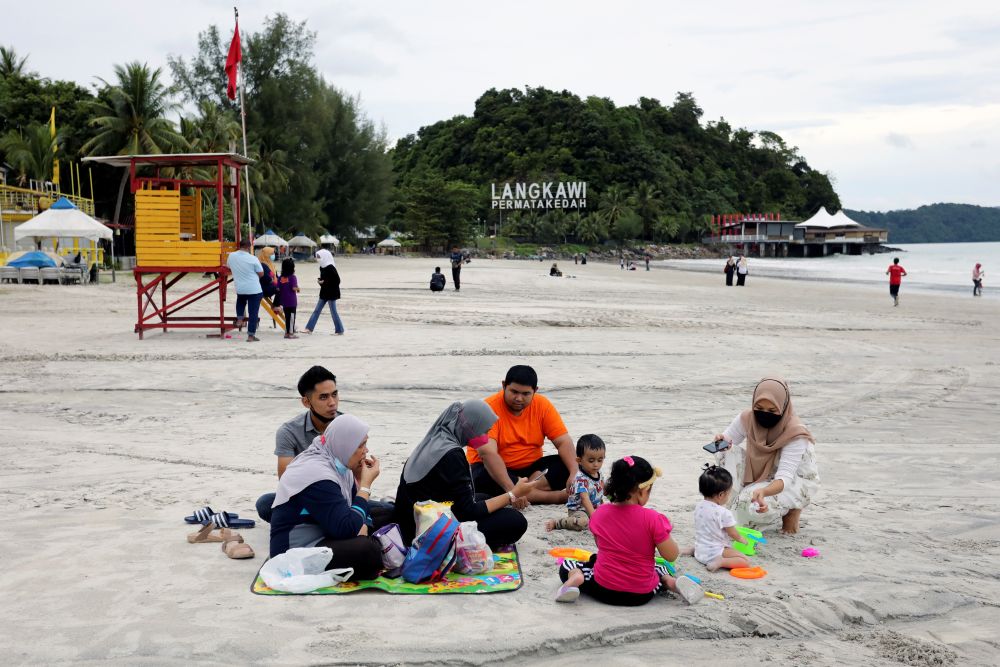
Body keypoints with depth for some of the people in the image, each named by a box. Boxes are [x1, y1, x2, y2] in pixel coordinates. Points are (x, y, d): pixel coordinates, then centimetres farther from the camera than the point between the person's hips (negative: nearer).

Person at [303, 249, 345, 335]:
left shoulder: (331, 268, -18)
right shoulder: (322, 267, 8)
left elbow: (337, 280, -20)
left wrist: (324, 282, -19)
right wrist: (320, 280, -2)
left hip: (331, 293, -9)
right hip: (324, 293, 9)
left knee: (333, 311, -2)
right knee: (316, 310, 10)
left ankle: (340, 330, 8)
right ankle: (309, 328, 15)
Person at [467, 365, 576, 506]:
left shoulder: (542, 405, -6)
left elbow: (564, 442, -9)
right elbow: (488, 453, -32)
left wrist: (575, 473, -28)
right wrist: (511, 489, -43)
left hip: (530, 468, 4)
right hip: (492, 469, -3)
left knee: (566, 465, -18)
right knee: (485, 478, -37)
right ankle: (558, 497, -30)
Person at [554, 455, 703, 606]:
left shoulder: (599, 513, -4)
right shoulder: (652, 518, -17)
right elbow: (671, 555, -10)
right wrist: (664, 530, 6)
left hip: (604, 589, 0)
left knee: (567, 566, 22)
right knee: (659, 569, 33)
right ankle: (671, 582, 2)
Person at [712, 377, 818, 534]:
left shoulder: (795, 433, -30)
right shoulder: (747, 419, -17)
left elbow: (785, 477, -36)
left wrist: (763, 491, -58)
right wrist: (720, 442, -34)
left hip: (797, 481, -5)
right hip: (763, 476, 5)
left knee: (753, 504, -33)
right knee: (728, 453, -21)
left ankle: (793, 507, -1)